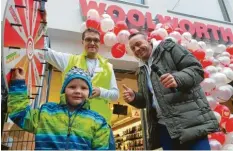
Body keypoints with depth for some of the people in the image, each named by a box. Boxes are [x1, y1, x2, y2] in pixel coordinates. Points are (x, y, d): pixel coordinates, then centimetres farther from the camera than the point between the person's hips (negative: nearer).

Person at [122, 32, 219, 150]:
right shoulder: (142, 71, 21)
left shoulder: (168, 48, 5)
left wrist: (178, 79, -25)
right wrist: (134, 98, 4)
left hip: (189, 118, -5)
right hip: (163, 126, 6)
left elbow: (197, 69, -5)